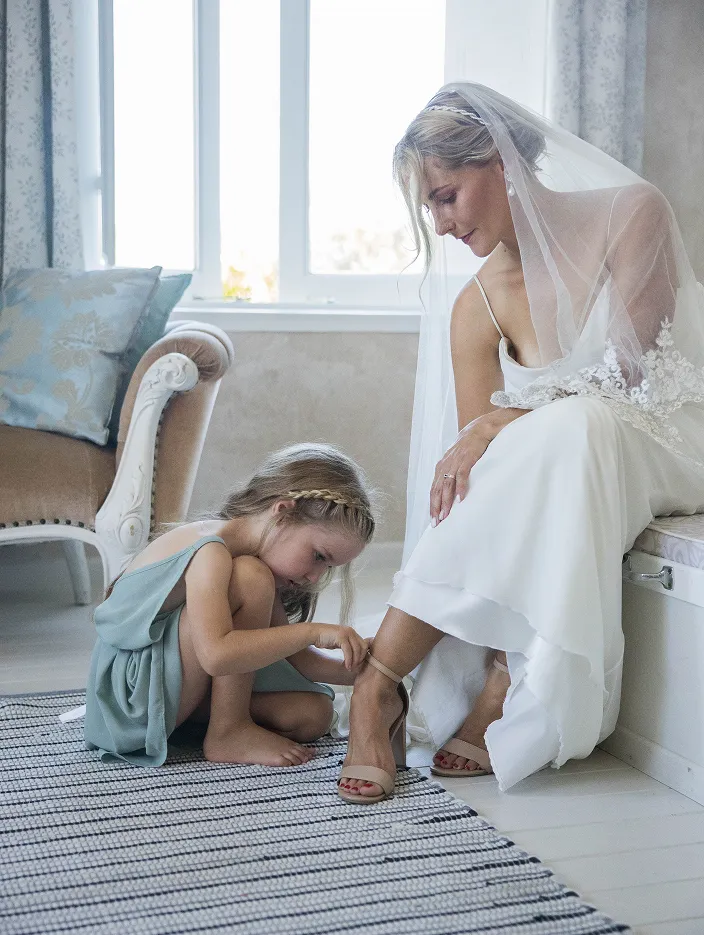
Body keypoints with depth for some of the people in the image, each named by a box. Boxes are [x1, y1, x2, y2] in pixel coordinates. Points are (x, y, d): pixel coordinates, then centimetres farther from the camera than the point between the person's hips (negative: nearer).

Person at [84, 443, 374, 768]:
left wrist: (355, 670, -6)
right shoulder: (209, 551, -24)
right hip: (131, 690, -9)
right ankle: (227, 733, -16)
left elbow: (290, 655, 9)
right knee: (251, 579, -27)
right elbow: (216, 654, -39)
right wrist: (313, 632, -35)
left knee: (314, 714, -4)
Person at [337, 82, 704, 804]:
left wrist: (497, 426, -24)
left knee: (564, 433, -35)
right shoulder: (475, 308, -2)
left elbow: (626, 370, -17)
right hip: (562, 469, 4)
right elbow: (475, 467, -5)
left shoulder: (629, 213, -9)